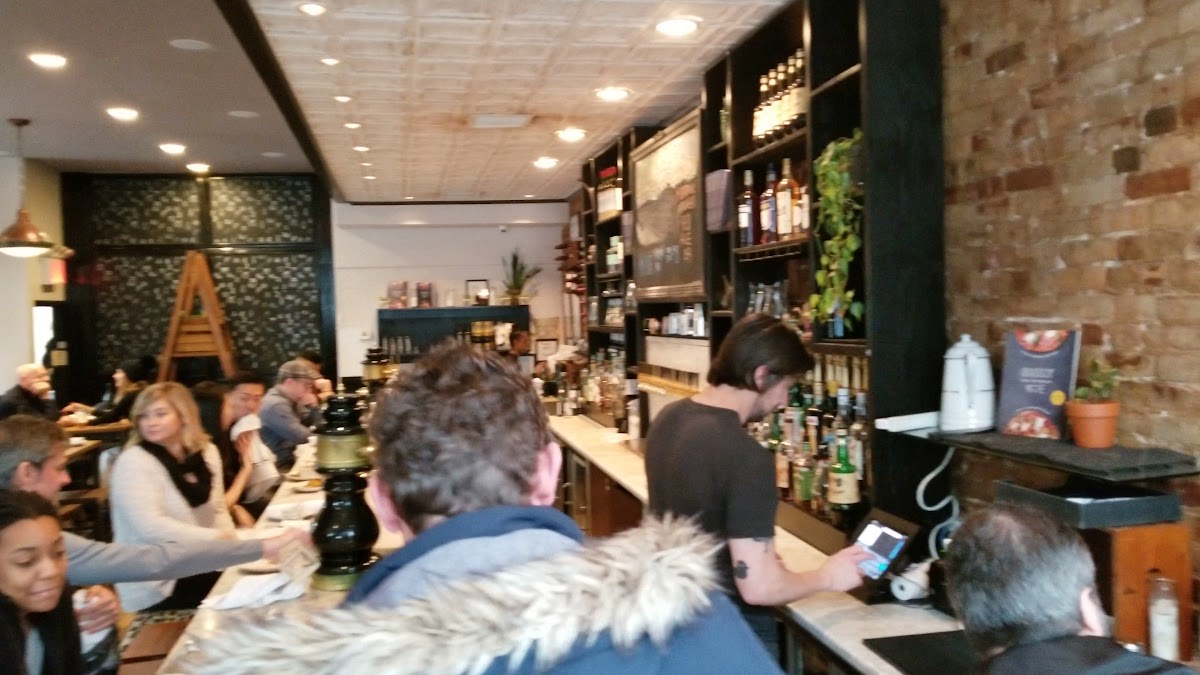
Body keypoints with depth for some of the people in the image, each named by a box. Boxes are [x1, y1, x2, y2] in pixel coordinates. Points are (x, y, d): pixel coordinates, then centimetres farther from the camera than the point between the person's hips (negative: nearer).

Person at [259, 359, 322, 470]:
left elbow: (312, 425, 15)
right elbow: (302, 436, -24)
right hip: (279, 468, -9)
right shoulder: (276, 404, -21)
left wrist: (314, 408, -3)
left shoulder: (291, 400, 8)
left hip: (289, 461, 9)